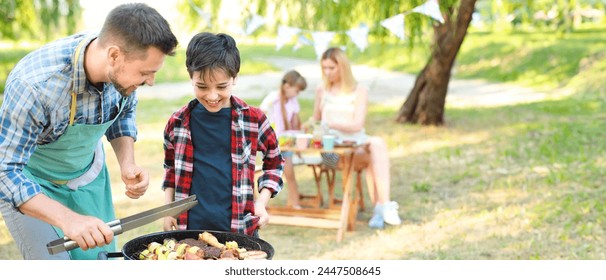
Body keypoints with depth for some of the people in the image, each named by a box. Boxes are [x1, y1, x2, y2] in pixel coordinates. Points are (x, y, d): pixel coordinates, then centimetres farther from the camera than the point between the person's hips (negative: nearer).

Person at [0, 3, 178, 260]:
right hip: (30, 183, -5)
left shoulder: (123, 70, -20)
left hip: (89, 175, 5)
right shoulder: (34, 84, -37)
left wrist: (127, 164, -16)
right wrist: (67, 219, -45)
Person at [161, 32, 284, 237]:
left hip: (240, 229, -1)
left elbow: (274, 161, 12)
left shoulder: (253, 120, -3)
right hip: (189, 227, 1)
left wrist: (261, 202, 1)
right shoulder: (177, 122, 2)